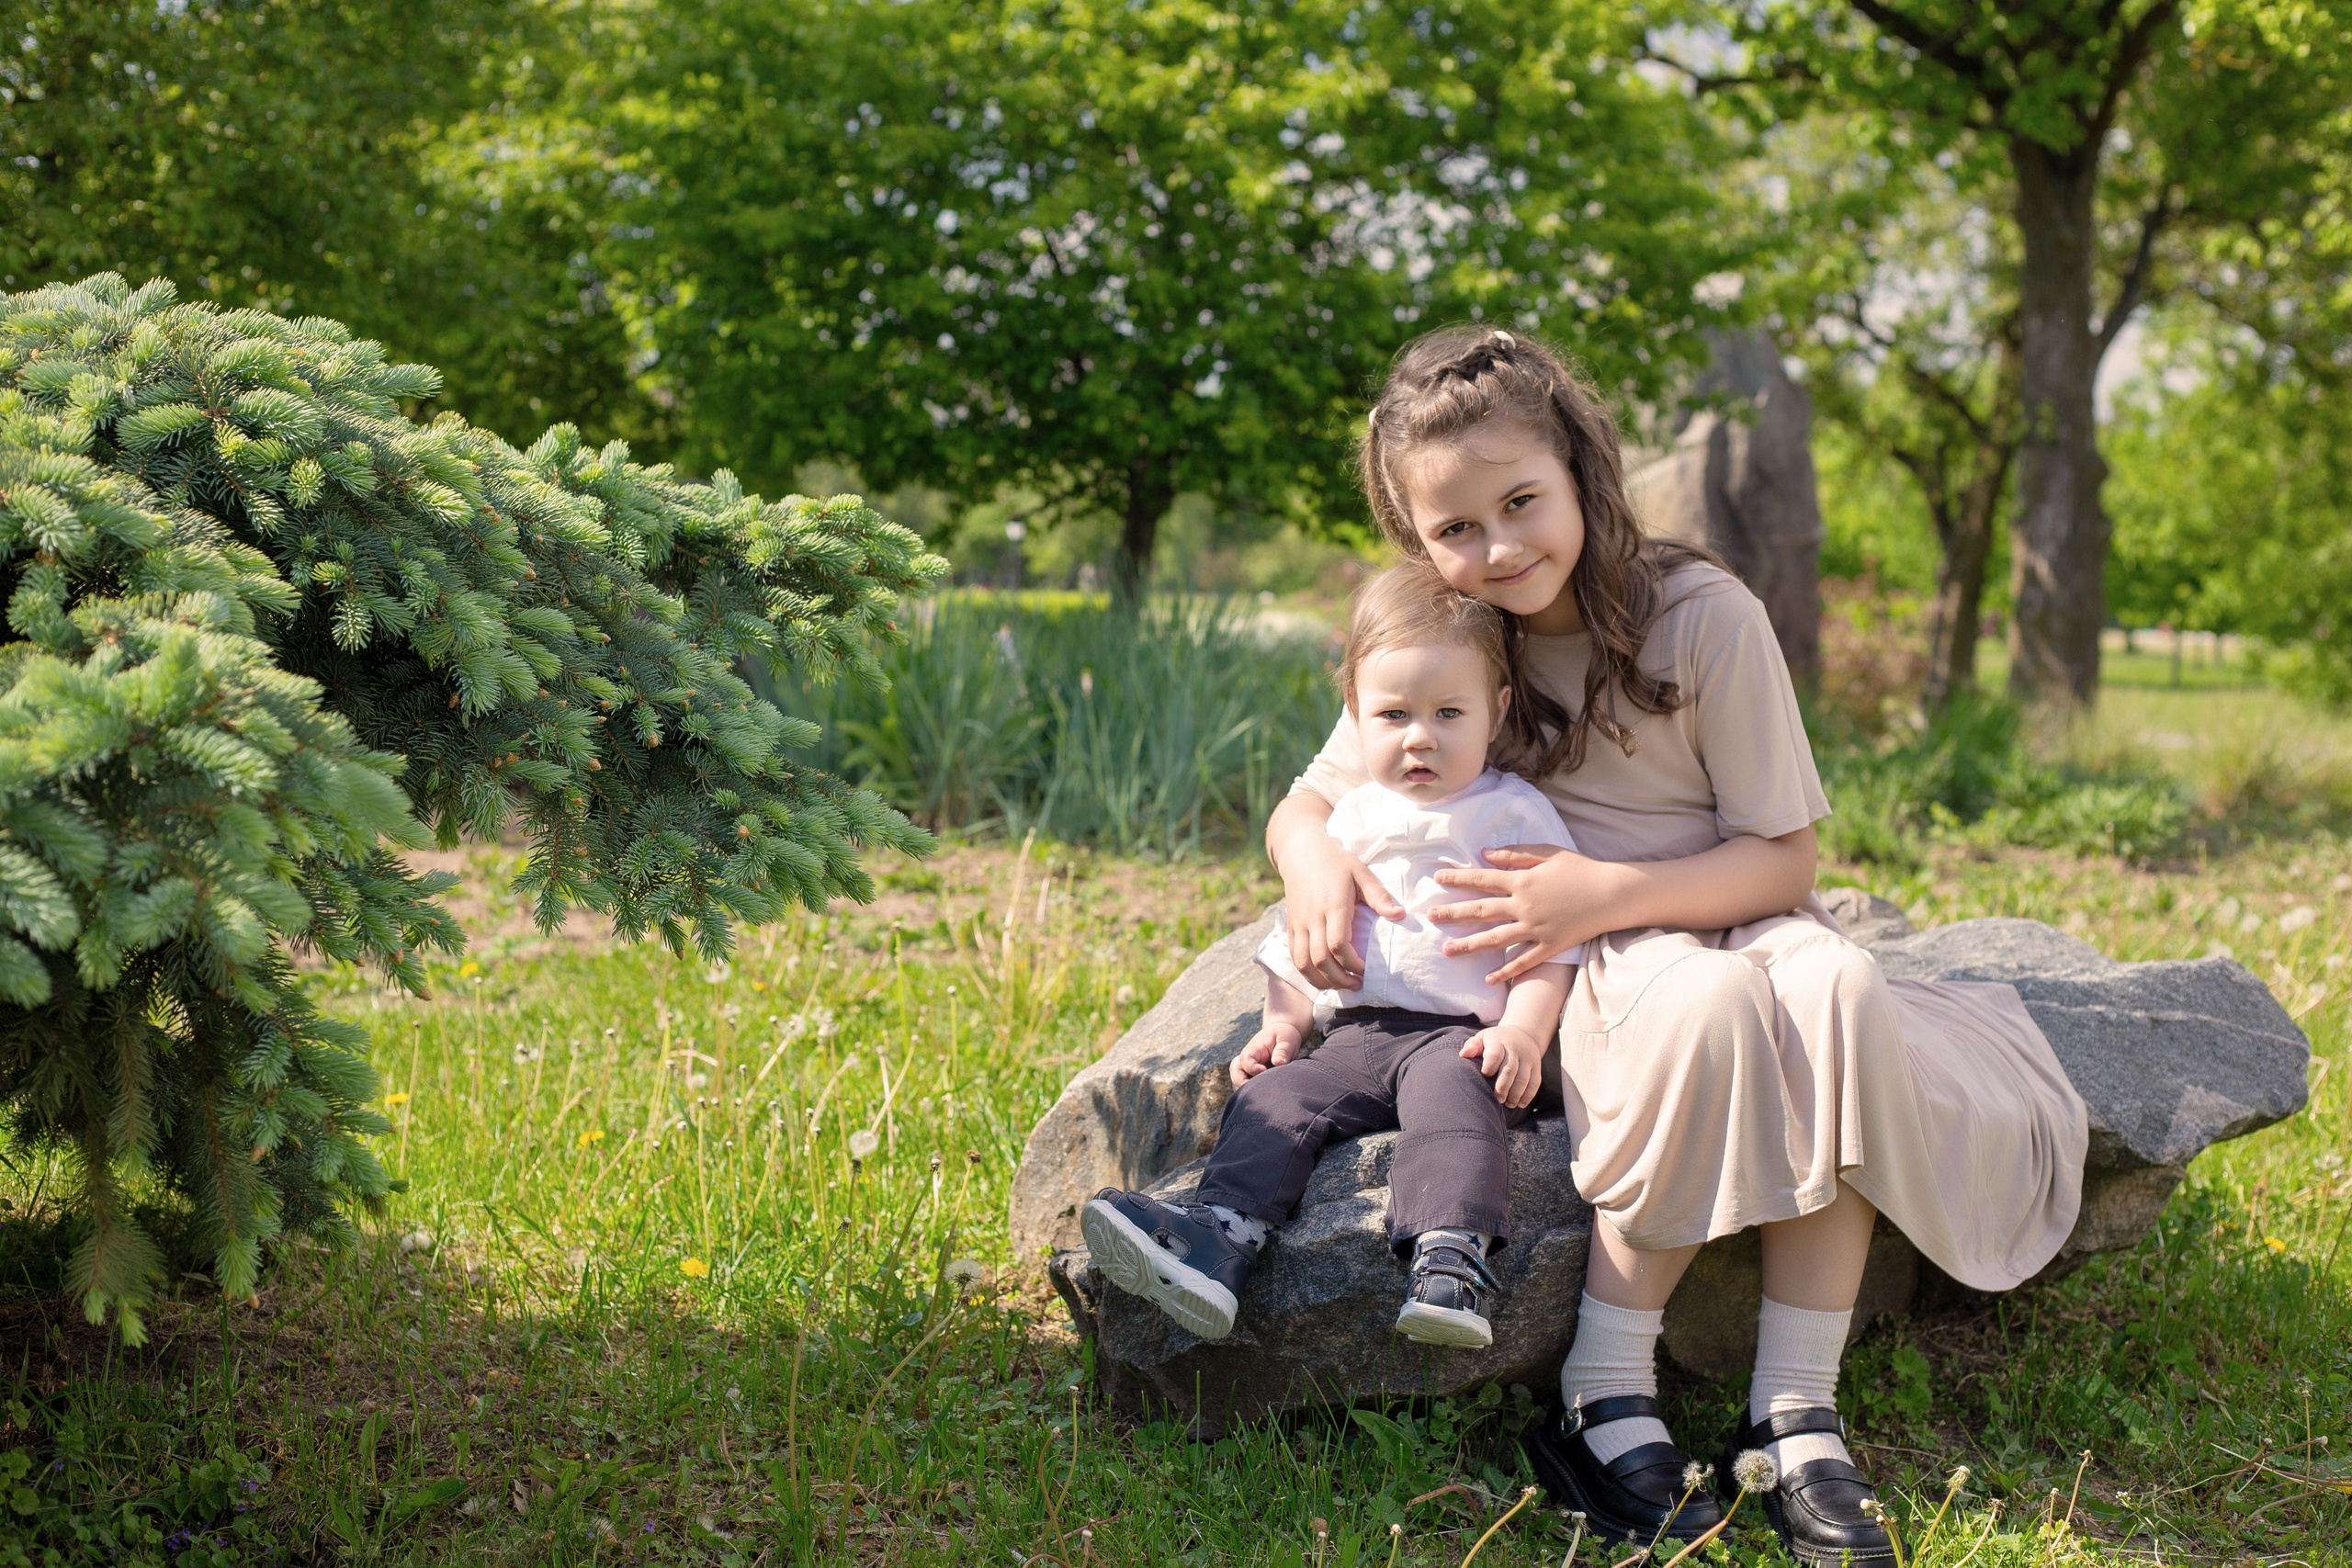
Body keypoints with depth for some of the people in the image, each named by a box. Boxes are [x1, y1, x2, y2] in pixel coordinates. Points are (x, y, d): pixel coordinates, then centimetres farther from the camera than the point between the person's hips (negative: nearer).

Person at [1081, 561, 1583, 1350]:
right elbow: (1301, 937, 25)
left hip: (1463, 1032, -5)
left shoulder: (1514, 816, 4)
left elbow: (1550, 941, -2)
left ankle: (1452, 1258, -52)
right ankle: (1219, 1235, -36)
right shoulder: (1350, 821, 19)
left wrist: (1523, 1031, -18)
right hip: (1357, 1032, 5)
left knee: (1448, 1094, -36)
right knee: (1273, 1095, -19)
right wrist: (1284, 1019, 9)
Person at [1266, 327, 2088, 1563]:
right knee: (1703, 1003, -37)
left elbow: (1784, 857, -10)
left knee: (1839, 989, -36)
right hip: (1574, 963, 0)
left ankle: (1796, 1415, -28)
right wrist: (1318, 866, -20)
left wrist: (1611, 890, -25)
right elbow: (1306, 804, 5)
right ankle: (1605, 1405, -27)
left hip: (1726, 910, 1)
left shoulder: (1704, 615, -11)